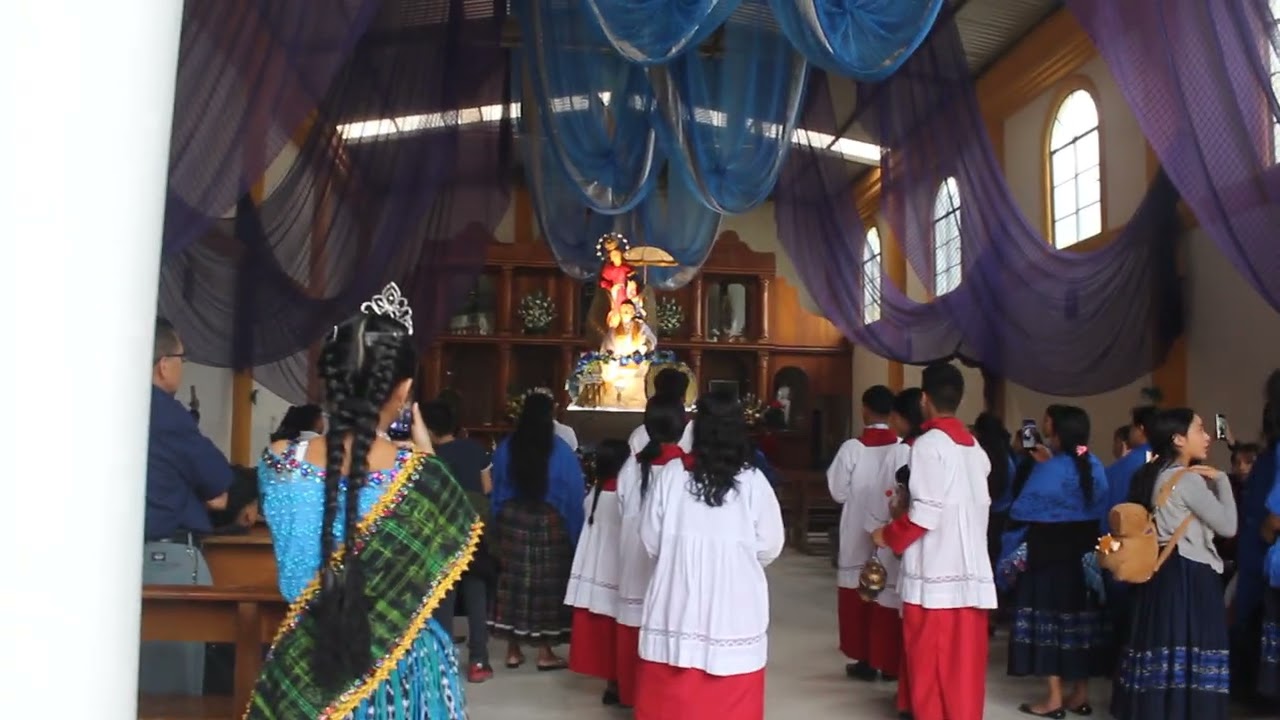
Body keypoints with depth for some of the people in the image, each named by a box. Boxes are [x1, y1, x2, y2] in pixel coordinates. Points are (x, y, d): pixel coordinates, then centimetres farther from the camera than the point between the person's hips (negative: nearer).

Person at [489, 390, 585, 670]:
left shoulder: (505, 448, 2)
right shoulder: (561, 451, -8)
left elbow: (495, 491, 9)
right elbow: (575, 496, -4)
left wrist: (498, 526, 18)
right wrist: (575, 534, 4)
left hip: (511, 520, 3)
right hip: (549, 523, -3)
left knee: (513, 581, 7)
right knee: (547, 584, 4)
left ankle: (513, 650, 14)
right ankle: (545, 653, 9)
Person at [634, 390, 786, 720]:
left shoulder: (671, 474, -8)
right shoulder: (752, 480, -10)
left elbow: (650, 539, -1)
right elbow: (770, 546, -3)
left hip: (678, 604, 1)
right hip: (734, 608, -1)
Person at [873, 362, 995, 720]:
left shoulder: (928, 443, -11)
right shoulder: (974, 447, 12)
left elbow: (926, 514, -17)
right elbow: (977, 505, 14)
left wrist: (888, 535, -2)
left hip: (934, 573, -7)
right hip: (971, 570, 7)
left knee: (929, 661, 3)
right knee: (965, 661, 10)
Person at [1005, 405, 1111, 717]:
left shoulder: (1048, 470, -17)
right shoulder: (1094, 466, 4)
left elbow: (1020, 511, -16)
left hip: (1050, 553, -7)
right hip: (1085, 551, 7)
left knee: (1049, 619, 1)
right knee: (1080, 617, 12)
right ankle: (1081, 694, 19)